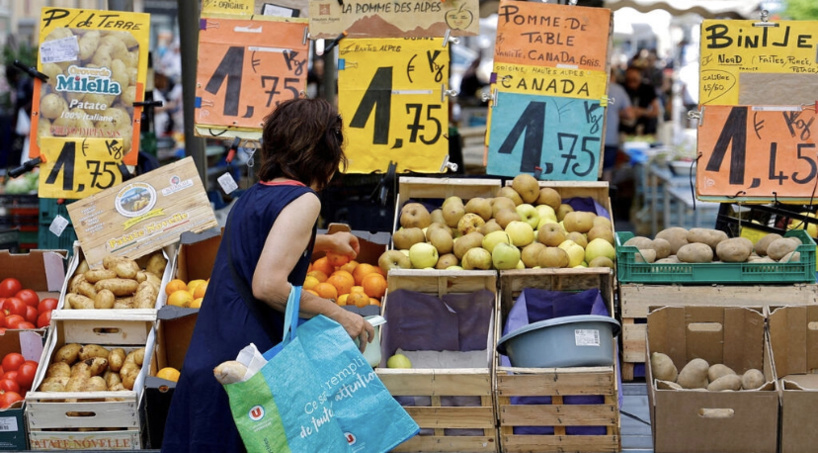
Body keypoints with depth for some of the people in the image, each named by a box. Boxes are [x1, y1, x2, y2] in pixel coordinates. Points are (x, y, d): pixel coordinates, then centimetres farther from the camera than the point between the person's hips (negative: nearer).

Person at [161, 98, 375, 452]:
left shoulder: (252, 196, 16)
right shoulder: (302, 200, -10)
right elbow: (268, 285, -21)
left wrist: (323, 242, 54)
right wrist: (338, 315, -11)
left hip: (207, 363, 8)